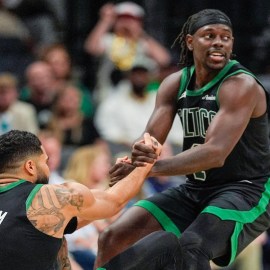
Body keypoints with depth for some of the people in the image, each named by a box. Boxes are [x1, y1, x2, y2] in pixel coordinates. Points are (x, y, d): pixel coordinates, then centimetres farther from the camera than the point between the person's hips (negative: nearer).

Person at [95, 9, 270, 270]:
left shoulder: (241, 86, -18)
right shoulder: (175, 84, 3)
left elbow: (216, 153, -29)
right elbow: (149, 141, -5)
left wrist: (154, 167, -39)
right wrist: (139, 153, -31)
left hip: (247, 191, -7)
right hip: (195, 190, 7)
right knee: (112, 238, -2)